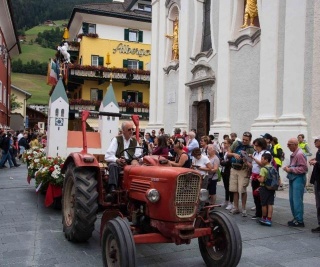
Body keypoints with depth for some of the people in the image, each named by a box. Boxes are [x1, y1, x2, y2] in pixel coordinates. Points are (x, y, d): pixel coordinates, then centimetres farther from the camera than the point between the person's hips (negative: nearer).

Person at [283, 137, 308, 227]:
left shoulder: (300, 154, -16)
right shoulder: (293, 154, 14)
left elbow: (304, 168, -20)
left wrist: (291, 169, -17)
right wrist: (287, 167, 8)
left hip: (298, 179, -10)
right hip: (292, 179, 10)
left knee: (297, 200, -6)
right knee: (292, 200, 13)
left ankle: (299, 221, 1)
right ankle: (295, 218, 23)